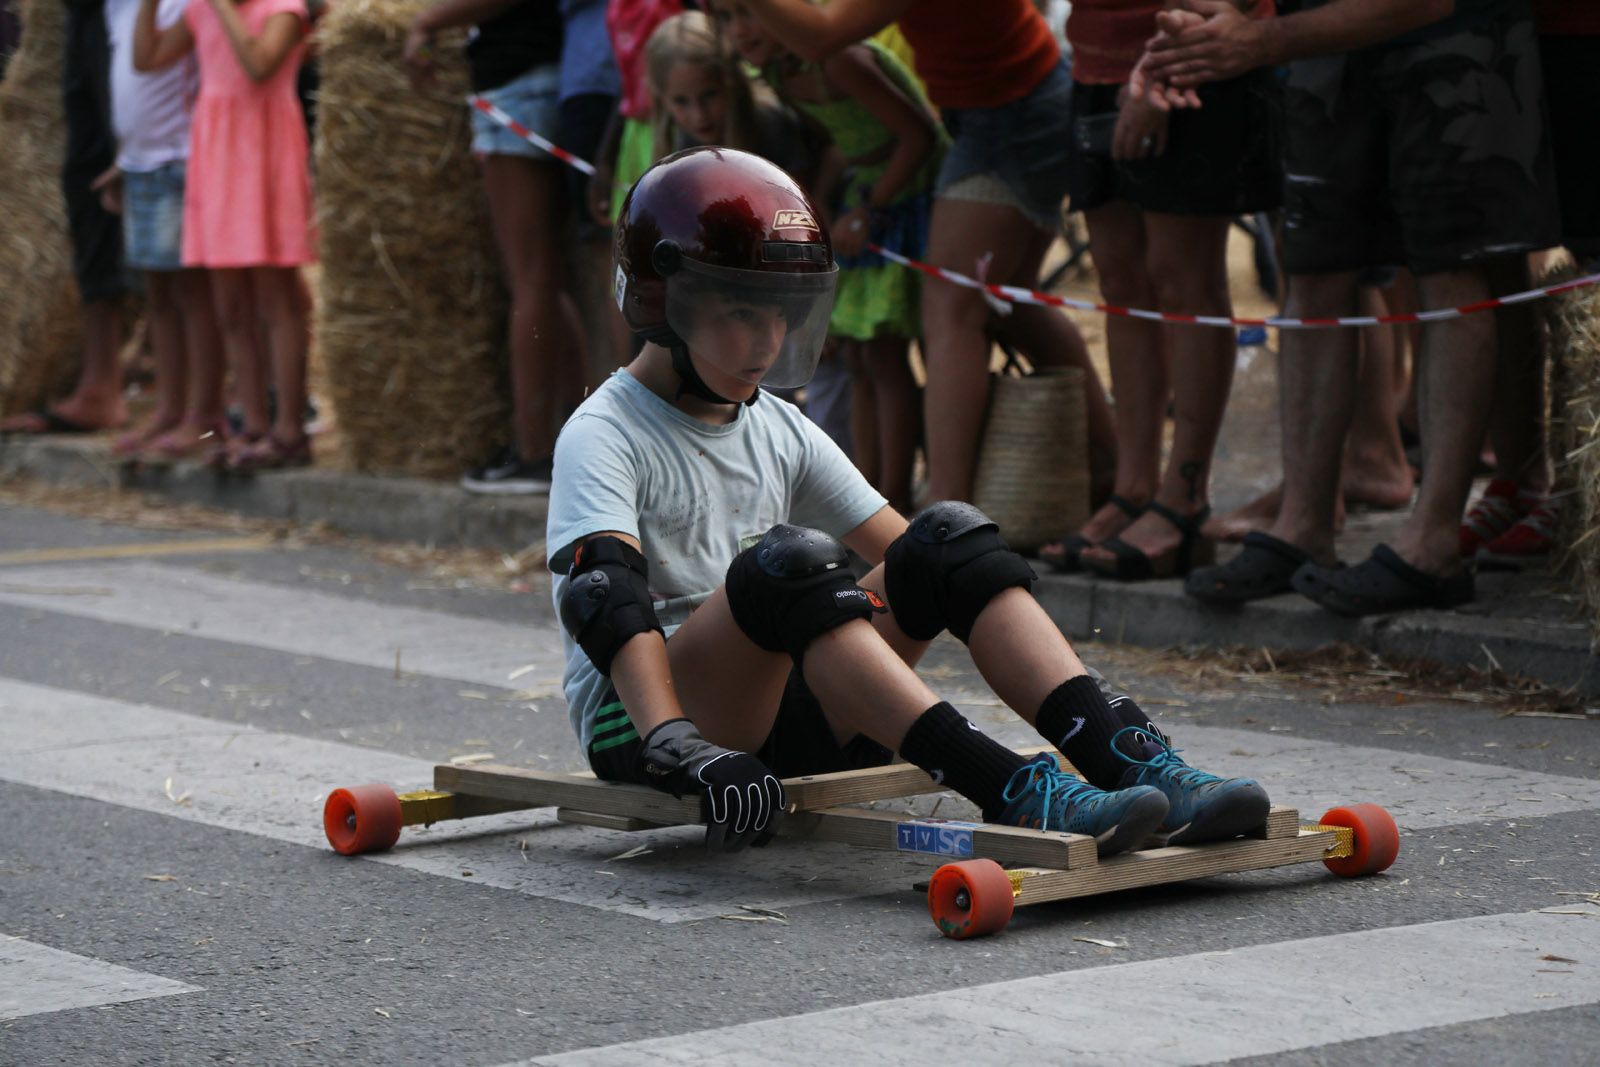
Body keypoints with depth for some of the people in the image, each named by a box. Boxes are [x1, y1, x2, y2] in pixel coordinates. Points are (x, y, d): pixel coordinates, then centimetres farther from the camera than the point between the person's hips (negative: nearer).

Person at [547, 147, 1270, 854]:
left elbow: (908, 557, 9)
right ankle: (1011, 794, -46)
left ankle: (1129, 761, -28)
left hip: (777, 705, 6)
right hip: (638, 722, -6)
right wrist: (676, 745, -41)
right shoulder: (602, 437, -6)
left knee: (951, 540, -11)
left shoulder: (781, 433, 14)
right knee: (789, 560, -32)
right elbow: (609, 599, -23)